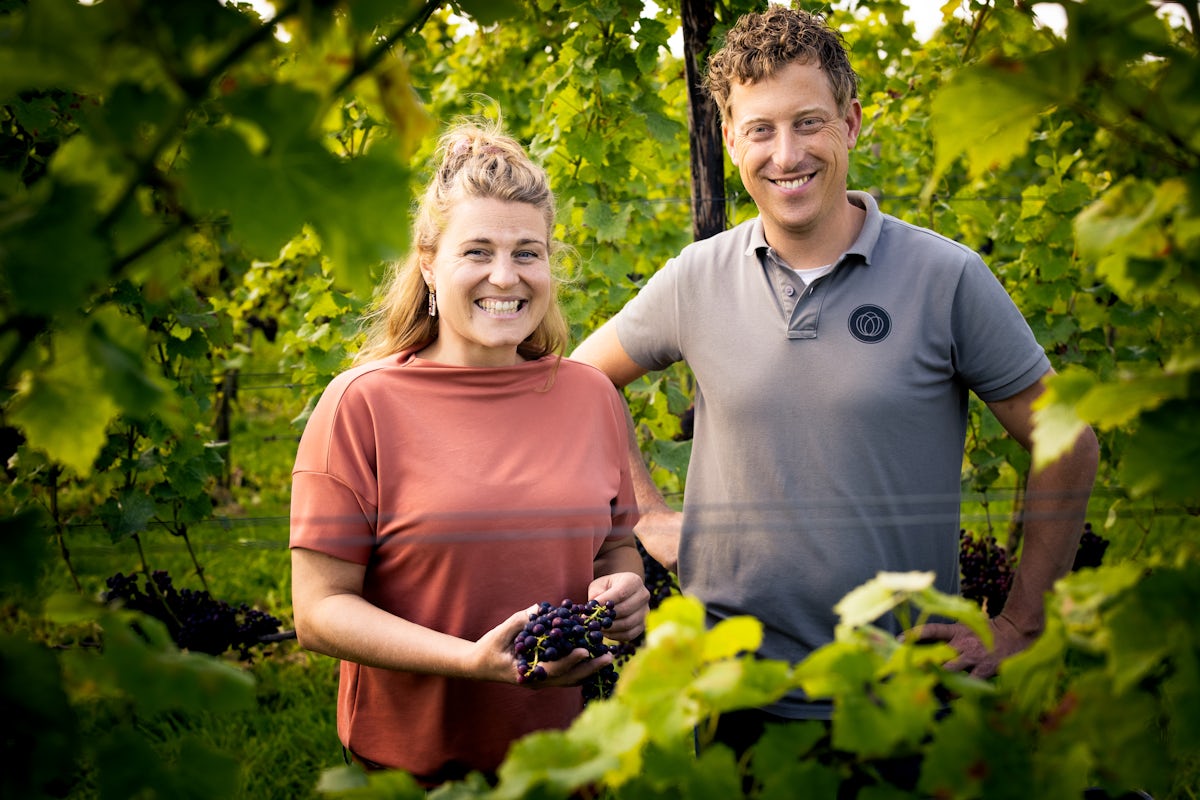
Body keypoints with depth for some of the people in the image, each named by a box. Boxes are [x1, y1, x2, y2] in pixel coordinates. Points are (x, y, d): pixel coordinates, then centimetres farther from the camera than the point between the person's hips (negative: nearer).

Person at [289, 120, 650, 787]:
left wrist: (623, 591, -9)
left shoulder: (591, 396, 1)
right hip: (409, 761, -3)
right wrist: (473, 660, -26)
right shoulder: (362, 405, -12)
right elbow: (320, 611, -13)